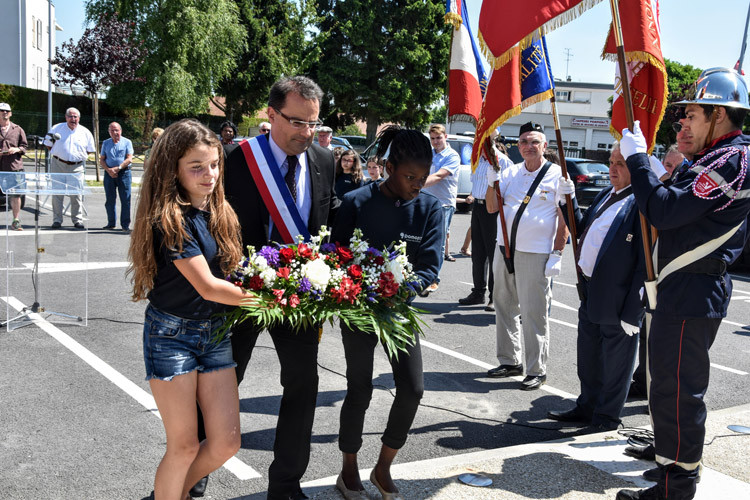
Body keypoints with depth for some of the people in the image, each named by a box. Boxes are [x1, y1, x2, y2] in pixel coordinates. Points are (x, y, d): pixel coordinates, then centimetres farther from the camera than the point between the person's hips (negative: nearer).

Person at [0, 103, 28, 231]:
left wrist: (17, 149, -7)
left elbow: (24, 146, 13)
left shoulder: (18, 130, 11)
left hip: (14, 167, 0)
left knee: (15, 195, -1)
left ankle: (15, 221, 8)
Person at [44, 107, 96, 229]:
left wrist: (80, 156, 3)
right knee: (57, 193, 0)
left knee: (77, 194, -1)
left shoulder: (85, 132, 8)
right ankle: (57, 220, 6)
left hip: (77, 167, 0)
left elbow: (90, 150, 14)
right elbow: (48, 144, 15)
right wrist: (57, 154, 5)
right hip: (58, 165, 0)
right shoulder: (56, 128, 7)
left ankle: (77, 220, 8)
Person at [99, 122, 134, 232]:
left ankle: (125, 225, -2)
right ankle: (111, 223, 16)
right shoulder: (106, 143, 14)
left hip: (124, 172, -3)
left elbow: (129, 159, -5)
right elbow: (101, 160, 11)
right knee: (109, 199, 6)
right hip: (109, 173, 3)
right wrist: (108, 170, -6)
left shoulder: (127, 142, 4)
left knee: (125, 200, -5)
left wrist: (118, 168, -13)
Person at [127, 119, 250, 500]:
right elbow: (207, 286, -20)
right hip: (172, 334, -6)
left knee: (226, 442, 6)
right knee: (184, 446, 1)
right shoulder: (170, 219, -18)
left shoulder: (220, 213, 5)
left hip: (215, 332, 7)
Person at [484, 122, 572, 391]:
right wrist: (492, 179, -9)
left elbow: (565, 220, -3)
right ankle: (510, 361, 25)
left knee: (534, 313, -3)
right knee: (504, 306, 12)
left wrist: (557, 253, -10)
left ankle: (537, 370, 7)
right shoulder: (510, 172, 9)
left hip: (535, 254, -5)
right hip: (504, 248, 6)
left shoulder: (557, 175, -3)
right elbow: (492, 208, 5)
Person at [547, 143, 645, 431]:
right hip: (589, 294, 9)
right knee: (588, 359, 21)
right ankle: (587, 407, 38)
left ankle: (606, 419, 24)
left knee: (614, 364, 8)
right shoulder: (605, 196, 10)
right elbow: (582, 230, 22)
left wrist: (632, 313, -20)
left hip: (617, 301, -8)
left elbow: (646, 264, -19)